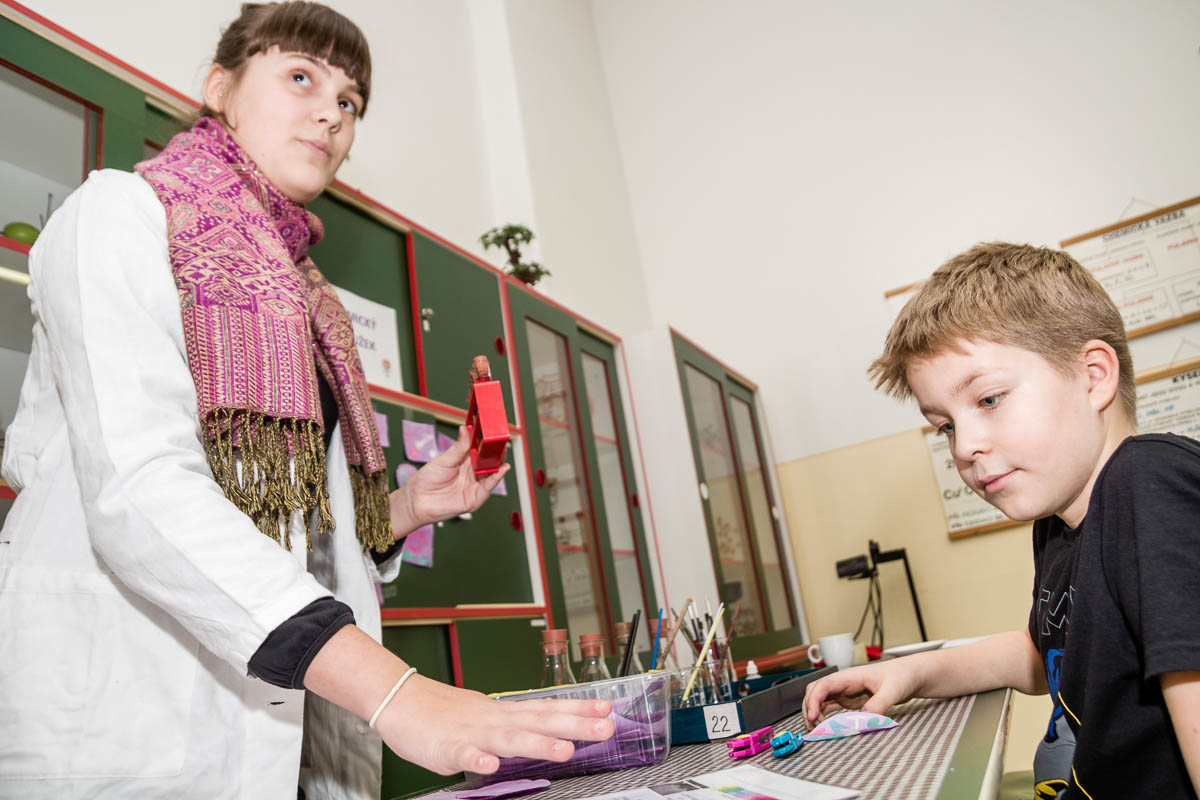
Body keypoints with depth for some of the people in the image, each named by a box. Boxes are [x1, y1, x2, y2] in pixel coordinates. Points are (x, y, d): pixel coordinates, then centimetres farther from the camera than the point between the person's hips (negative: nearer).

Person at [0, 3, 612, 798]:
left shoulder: (309, 303, 16)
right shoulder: (121, 212, -2)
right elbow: (137, 486, -21)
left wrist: (405, 507, 0)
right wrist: (391, 691, -30)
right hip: (111, 728, -5)